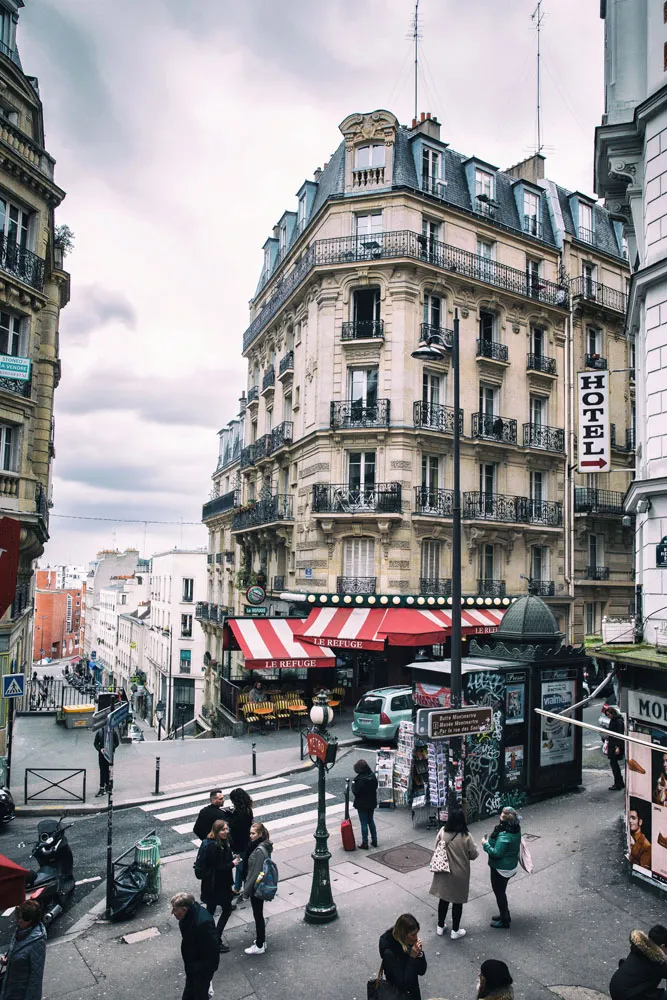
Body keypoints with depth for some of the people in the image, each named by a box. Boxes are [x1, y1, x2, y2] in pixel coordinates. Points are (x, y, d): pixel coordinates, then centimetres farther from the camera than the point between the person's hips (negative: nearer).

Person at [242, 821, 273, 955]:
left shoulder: (259, 851, -28)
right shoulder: (265, 846, 1)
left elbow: (254, 873, -24)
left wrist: (246, 890, -14)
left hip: (256, 888, -9)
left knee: (258, 915, 7)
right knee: (259, 914, 22)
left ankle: (259, 946, 21)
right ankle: (261, 940, 37)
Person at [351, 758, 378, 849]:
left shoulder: (360, 779, -26)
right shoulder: (373, 776, -5)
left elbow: (355, 791, -22)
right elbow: (375, 787, 7)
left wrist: (353, 784, -7)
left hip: (362, 805, -7)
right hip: (372, 803, 7)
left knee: (364, 823, 5)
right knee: (371, 821, 20)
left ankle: (365, 843, 13)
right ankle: (374, 841, 27)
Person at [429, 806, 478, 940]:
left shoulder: (442, 832, -13)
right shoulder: (465, 837, -23)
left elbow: (437, 848, 1)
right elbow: (473, 855, -12)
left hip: (443, 872, 3)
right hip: (459, 874, -3)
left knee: (443, 899, 20)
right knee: (457, 902, 15)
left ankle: (440, 927, 35)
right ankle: (455, 931, 28)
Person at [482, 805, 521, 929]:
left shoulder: (504, 836, -33)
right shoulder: (516, 830, -5)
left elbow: (497, 853, -29)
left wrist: (485, 844, -17)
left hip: (501, 869, -8)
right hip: (511, 866, 8)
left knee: (499, 893, 11)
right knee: (501, 891, 26)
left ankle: (504, 921, 27)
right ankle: (505, 914, 41)